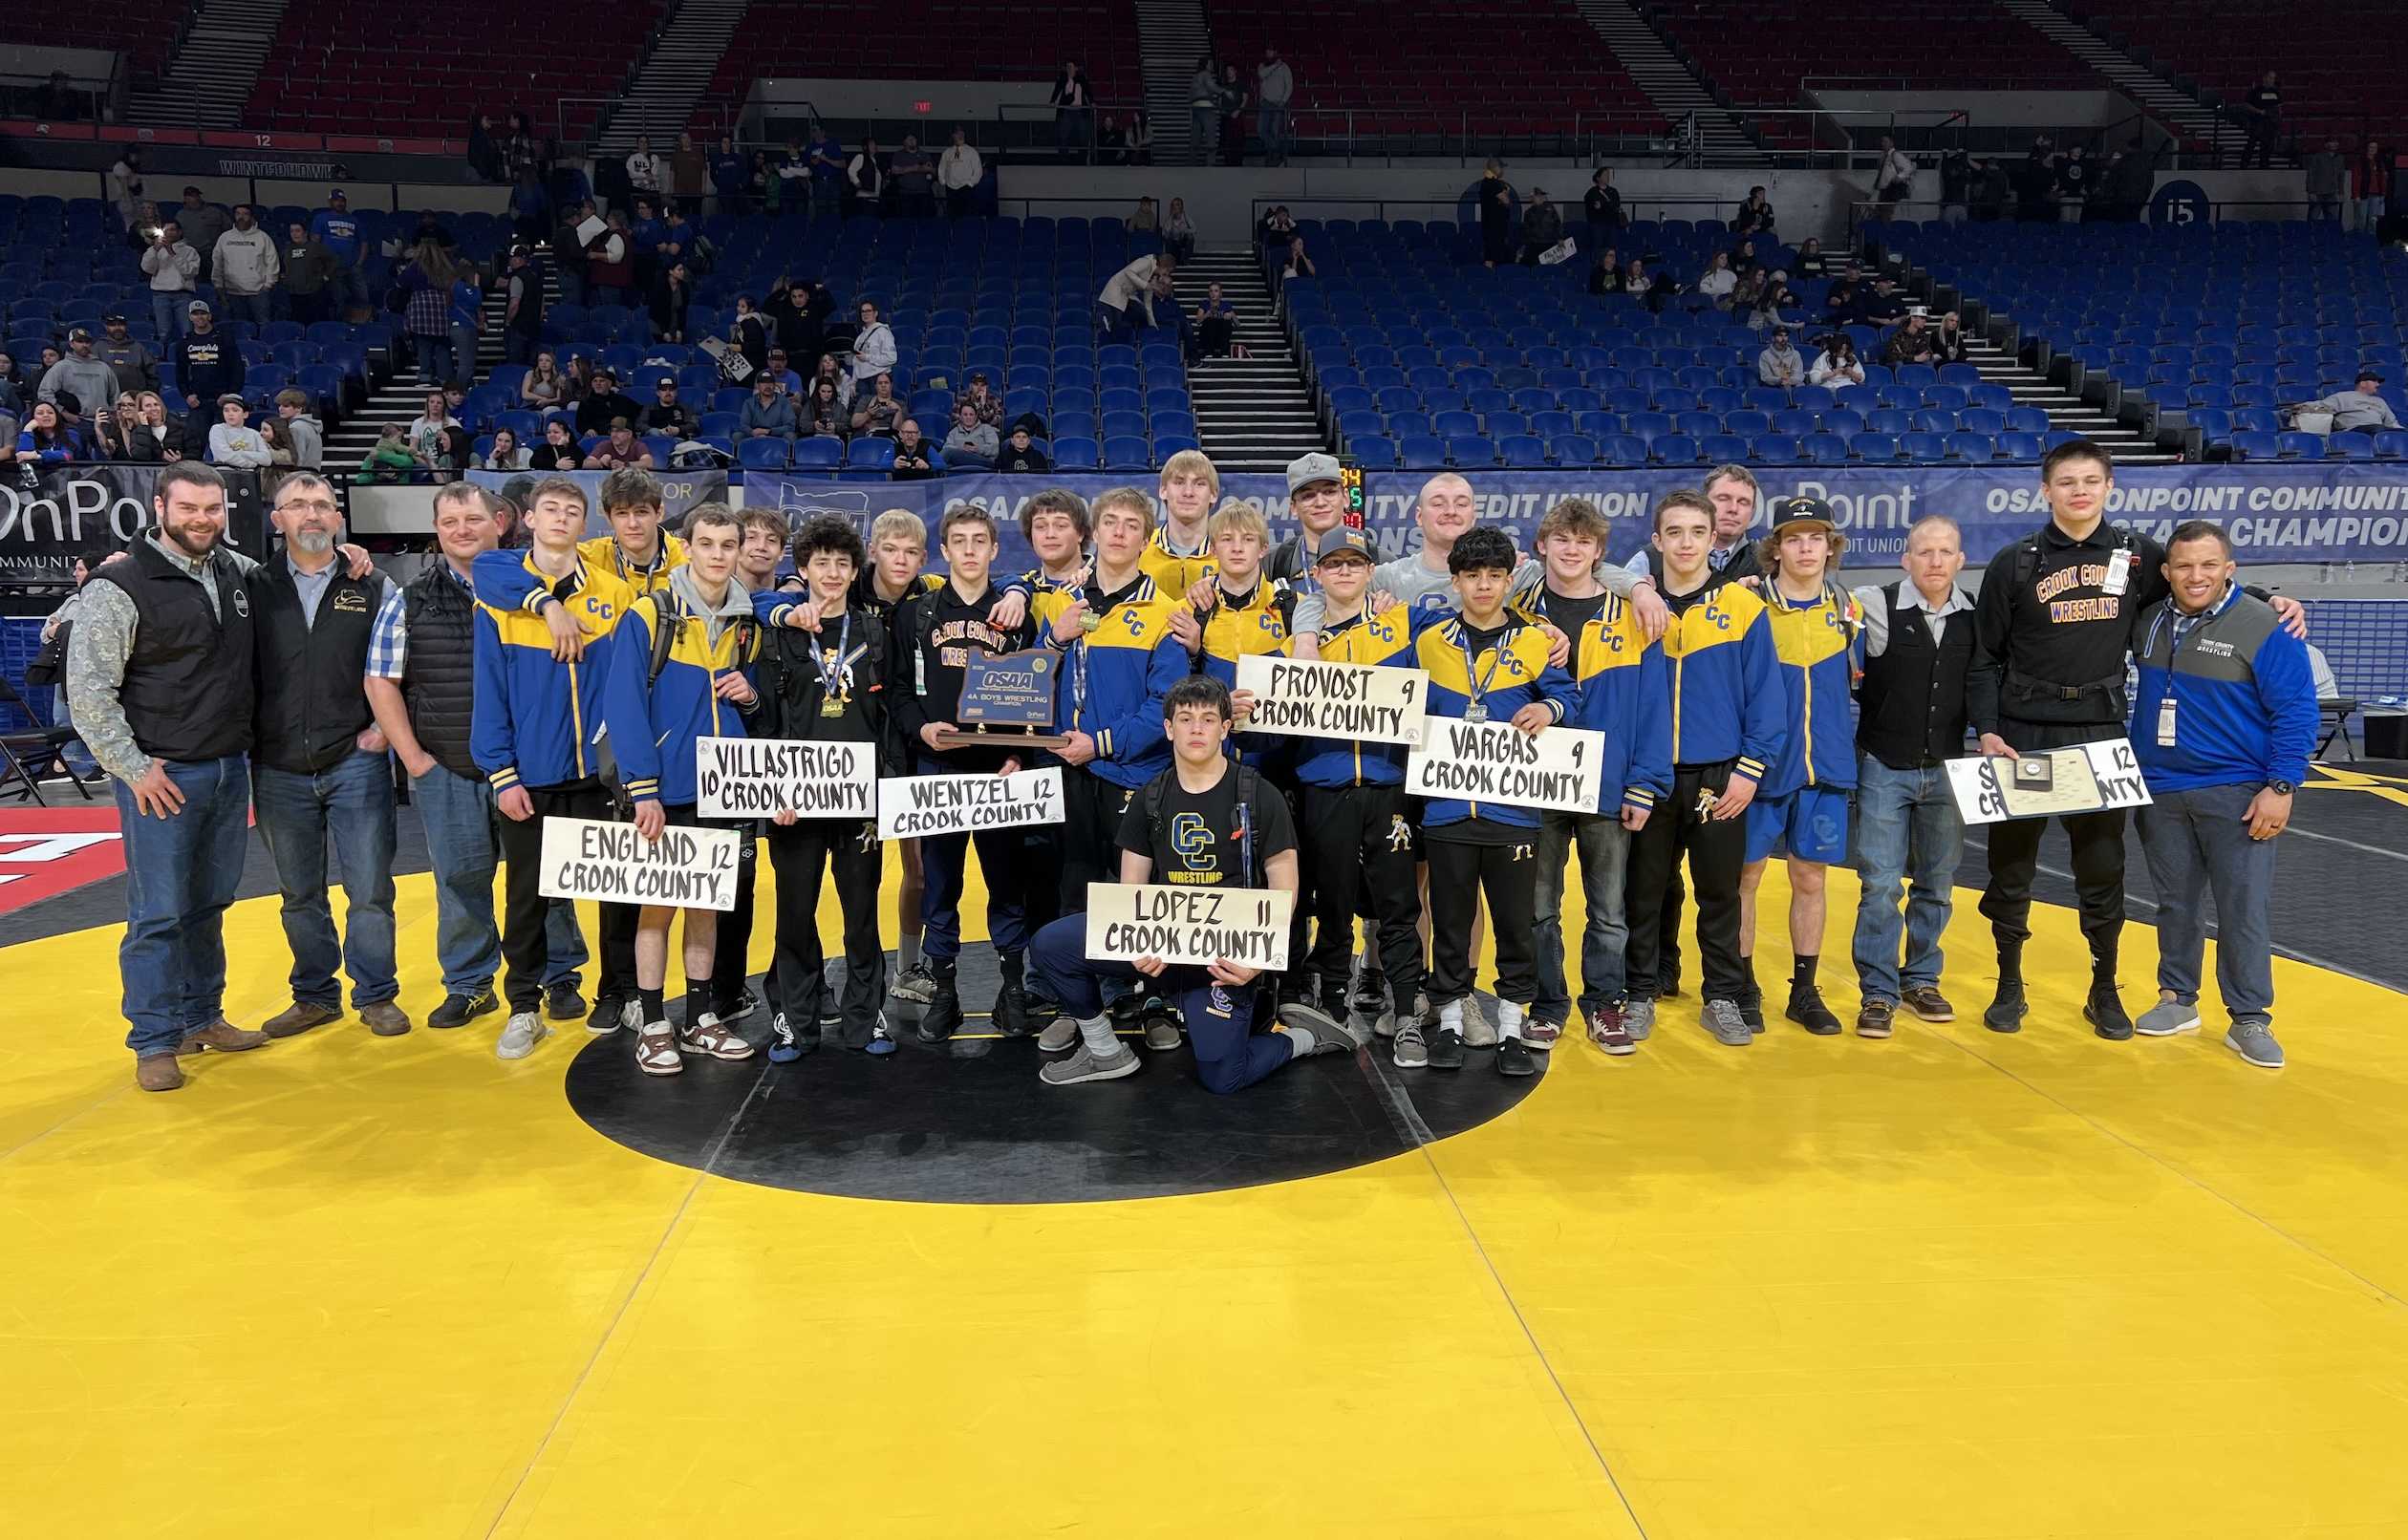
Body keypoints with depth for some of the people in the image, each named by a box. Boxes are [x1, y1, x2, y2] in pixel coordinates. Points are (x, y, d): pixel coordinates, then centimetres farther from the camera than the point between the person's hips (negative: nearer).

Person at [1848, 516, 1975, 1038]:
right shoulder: (1876, 605, -9)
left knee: (1937, 884, 12)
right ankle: (1878, 993, 7)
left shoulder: (1973, 616, 2)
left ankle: (1921, 979, 28)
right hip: (1884, 768, -3)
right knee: (1880, 883, -3)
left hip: (1946, 770, 3)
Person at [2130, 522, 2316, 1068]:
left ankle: (2249, 1019, 6)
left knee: (2245, 908, -3)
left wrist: (2281, 786, -15)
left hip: (2236, 794, -4)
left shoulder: (2265, 627, -10)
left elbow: (2297, 712, -9)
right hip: (2159, 793, 4)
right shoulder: (2149, 622, 4)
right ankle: (2178, 1000, 25)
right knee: (2175, 903, 13)